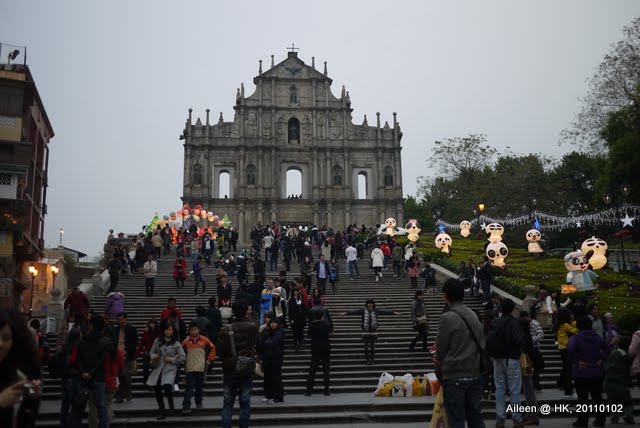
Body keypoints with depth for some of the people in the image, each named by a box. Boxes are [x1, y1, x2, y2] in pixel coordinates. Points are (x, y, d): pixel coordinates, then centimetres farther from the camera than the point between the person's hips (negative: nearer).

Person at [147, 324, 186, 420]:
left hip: (170, 369, -4)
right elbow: (151, 352, 15)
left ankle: (171, 406, 2)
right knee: (157, 390, 3)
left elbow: (183, 356, 0)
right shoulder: (158, 341, 6)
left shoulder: (176, 343, -1)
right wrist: (154, 356, -7)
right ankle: (162, 411, 20)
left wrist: (171, 359, -10)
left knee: (167, 387, -24)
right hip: (158, 368, 4)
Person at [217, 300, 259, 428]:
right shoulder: (253, 327, -10)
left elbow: (220, 352, -3)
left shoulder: (225, 331, -11)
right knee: (245, 404, 8)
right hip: (247, 371, 0)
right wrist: (248, 316, 23)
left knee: (227, 404, 9)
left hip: (229, 371, 0)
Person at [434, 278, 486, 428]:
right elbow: (481, 343, 12)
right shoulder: (473, 315, 7)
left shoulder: (447, 317, -14)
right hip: (475, 374, 7)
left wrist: (439, 360, 13)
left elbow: (441, 348, -8)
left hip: (455, 376, -6)